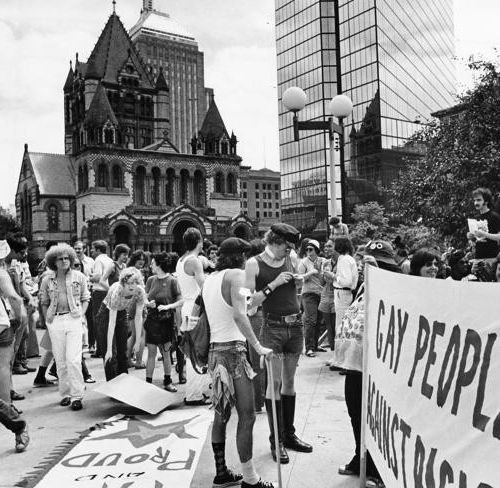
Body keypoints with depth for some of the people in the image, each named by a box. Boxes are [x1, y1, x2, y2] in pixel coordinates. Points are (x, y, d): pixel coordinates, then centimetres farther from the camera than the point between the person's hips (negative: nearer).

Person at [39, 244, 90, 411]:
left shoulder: (78, 277, 3)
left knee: (73, 359, -9)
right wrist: (47, 320, 3)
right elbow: (44, 303, 14)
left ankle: (77, 396, -2)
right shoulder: (47, 280, 6)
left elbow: (85, 298, 11)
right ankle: (65, 393, 21)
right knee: (60, 361, 8)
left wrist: (81, 315, -1)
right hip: (55, 322, 2)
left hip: (73, 320, -2)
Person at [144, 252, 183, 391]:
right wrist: (148, 303, -11)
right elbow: (145, 299, 10)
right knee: (151, 353, 4)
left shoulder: (172, 281, -9)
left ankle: (167, 381, 22)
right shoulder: (151, 280, 3)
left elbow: (181, 301, -8)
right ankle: (148, 382, 12)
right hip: (152, 320, 2)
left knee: (166, 353, 8)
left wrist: (168, 306, -21)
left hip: (166, 321, -2)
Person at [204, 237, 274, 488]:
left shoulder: (209, 278, 14)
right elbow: (239, 315, -20)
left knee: (221, 413, 16)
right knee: (247, 416, -3)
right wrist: (258, 347, -20)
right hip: (233, 350, -9)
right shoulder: (236, 274, -10)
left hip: (214, 349, 9)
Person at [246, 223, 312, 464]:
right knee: (275, 382, -1)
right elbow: (249, 302, -11)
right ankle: (276, 441, 10)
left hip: (295, 325, 5)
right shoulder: (254, 264, -7)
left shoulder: (292, 261, 6)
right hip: (272, 328, -5)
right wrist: (273, 284, -18)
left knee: (289, 380, 13)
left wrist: (301, 279, 0)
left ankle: (289, 434, 24)